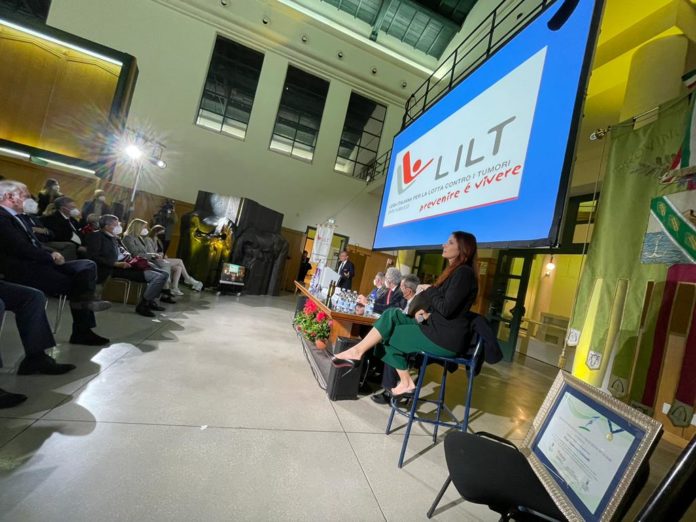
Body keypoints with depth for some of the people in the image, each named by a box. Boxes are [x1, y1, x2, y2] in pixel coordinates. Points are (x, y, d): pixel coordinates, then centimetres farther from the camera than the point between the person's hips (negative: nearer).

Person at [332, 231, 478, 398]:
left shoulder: (464, 272, -14)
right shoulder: (453, 271, 16)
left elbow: (446, 309, -22)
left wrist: (429, 291, -6)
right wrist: (427, 312, 1)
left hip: (447, 338, -9)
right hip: (438, 329, 9)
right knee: (393, 315, -2)